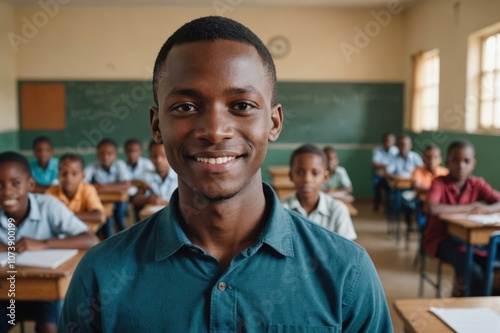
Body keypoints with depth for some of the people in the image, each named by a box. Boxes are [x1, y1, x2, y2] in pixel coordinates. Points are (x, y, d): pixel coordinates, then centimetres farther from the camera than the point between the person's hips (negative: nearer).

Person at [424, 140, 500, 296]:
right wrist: (467, 208, -27)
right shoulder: (439, 182, -16)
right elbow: (430, 208, -34)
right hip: (440, 238, -5)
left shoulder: (477, 184, -1)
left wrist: (485, 208, -29)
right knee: (473, 271, -25)